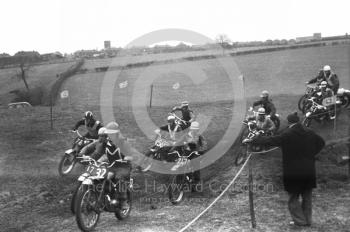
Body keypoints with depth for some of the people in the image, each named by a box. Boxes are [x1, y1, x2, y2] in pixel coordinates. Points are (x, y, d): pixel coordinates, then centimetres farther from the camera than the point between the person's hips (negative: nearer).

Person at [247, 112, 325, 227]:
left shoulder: (287, 135, -15)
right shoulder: (309, 133, 2)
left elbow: (270, 140, -14)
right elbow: (321, 142, 16)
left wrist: (252, 140, -6)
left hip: (293, 172, -5)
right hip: (309, 171, 5)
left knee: (293, 198, 9)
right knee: (307, 197, 17)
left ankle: (300, 220, 11)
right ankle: (308, 220, 25)